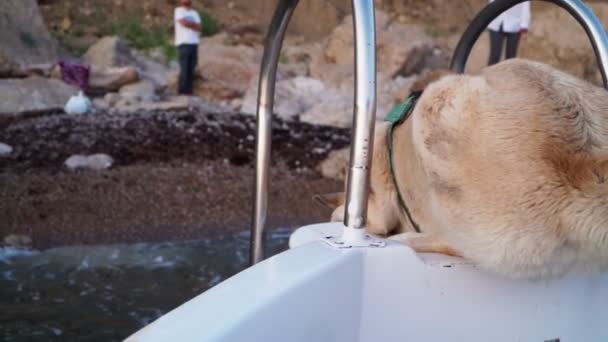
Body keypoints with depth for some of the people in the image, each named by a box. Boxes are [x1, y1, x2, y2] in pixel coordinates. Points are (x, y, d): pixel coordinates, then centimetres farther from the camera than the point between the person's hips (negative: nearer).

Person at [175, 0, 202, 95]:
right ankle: (182, 92, -9)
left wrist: (189, 23, -3)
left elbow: (199, 27, 7)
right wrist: (193, 24, 3)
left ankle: (189, 91, 4)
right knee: (184, 69, -10)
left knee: (191, 70, 2)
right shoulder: (179, 10, 3)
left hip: (194, 43, 5)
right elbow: (183, 23, -12)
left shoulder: (195, 13, 19)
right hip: (183, 43, -5)